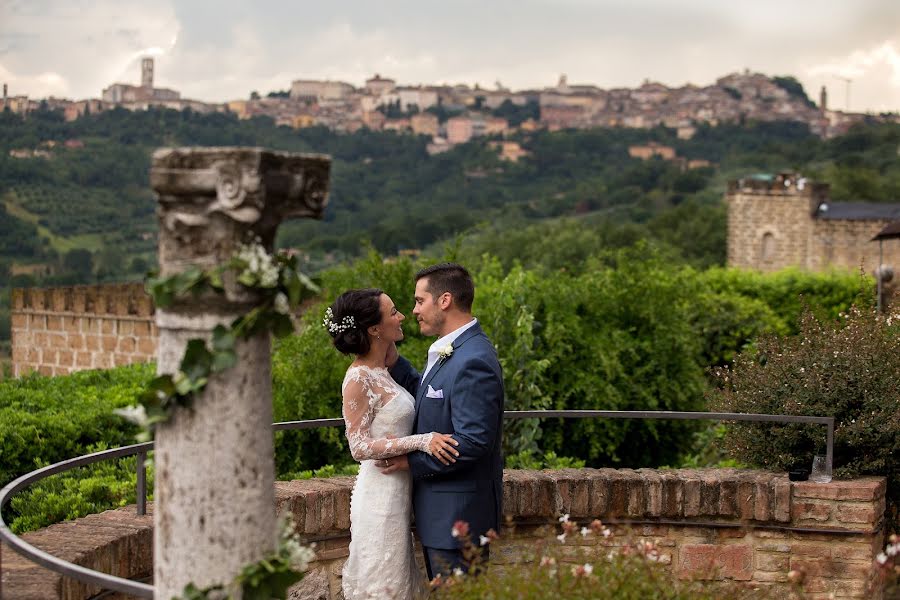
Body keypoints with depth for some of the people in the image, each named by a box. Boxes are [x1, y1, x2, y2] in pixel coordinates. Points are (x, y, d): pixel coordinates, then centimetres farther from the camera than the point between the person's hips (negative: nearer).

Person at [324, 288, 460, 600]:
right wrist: (421, 441, -24)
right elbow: (360, 447, -20)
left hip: (397, 491, 9)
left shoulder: (381, 371, 9)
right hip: (381, 493, -9)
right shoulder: (359, 379, -17)